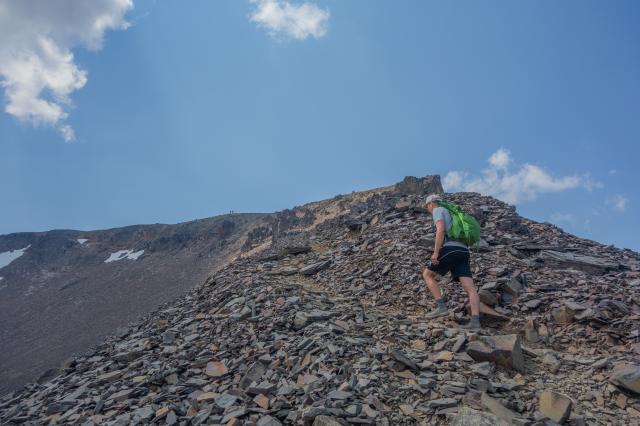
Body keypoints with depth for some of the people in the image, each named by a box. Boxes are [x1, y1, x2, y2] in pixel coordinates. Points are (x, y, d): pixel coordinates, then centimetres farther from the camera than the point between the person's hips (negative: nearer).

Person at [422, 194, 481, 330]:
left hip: (450, 250, -8)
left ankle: (441, 306, -3)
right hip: (463, 252, 8)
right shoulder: (451, 214, 35)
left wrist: (435, 253, -16)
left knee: (427, 275, 8)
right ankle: (475, 321, -19)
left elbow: (441, 230, -13)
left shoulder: (438, 210, 7)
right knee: (470, 288, -4)